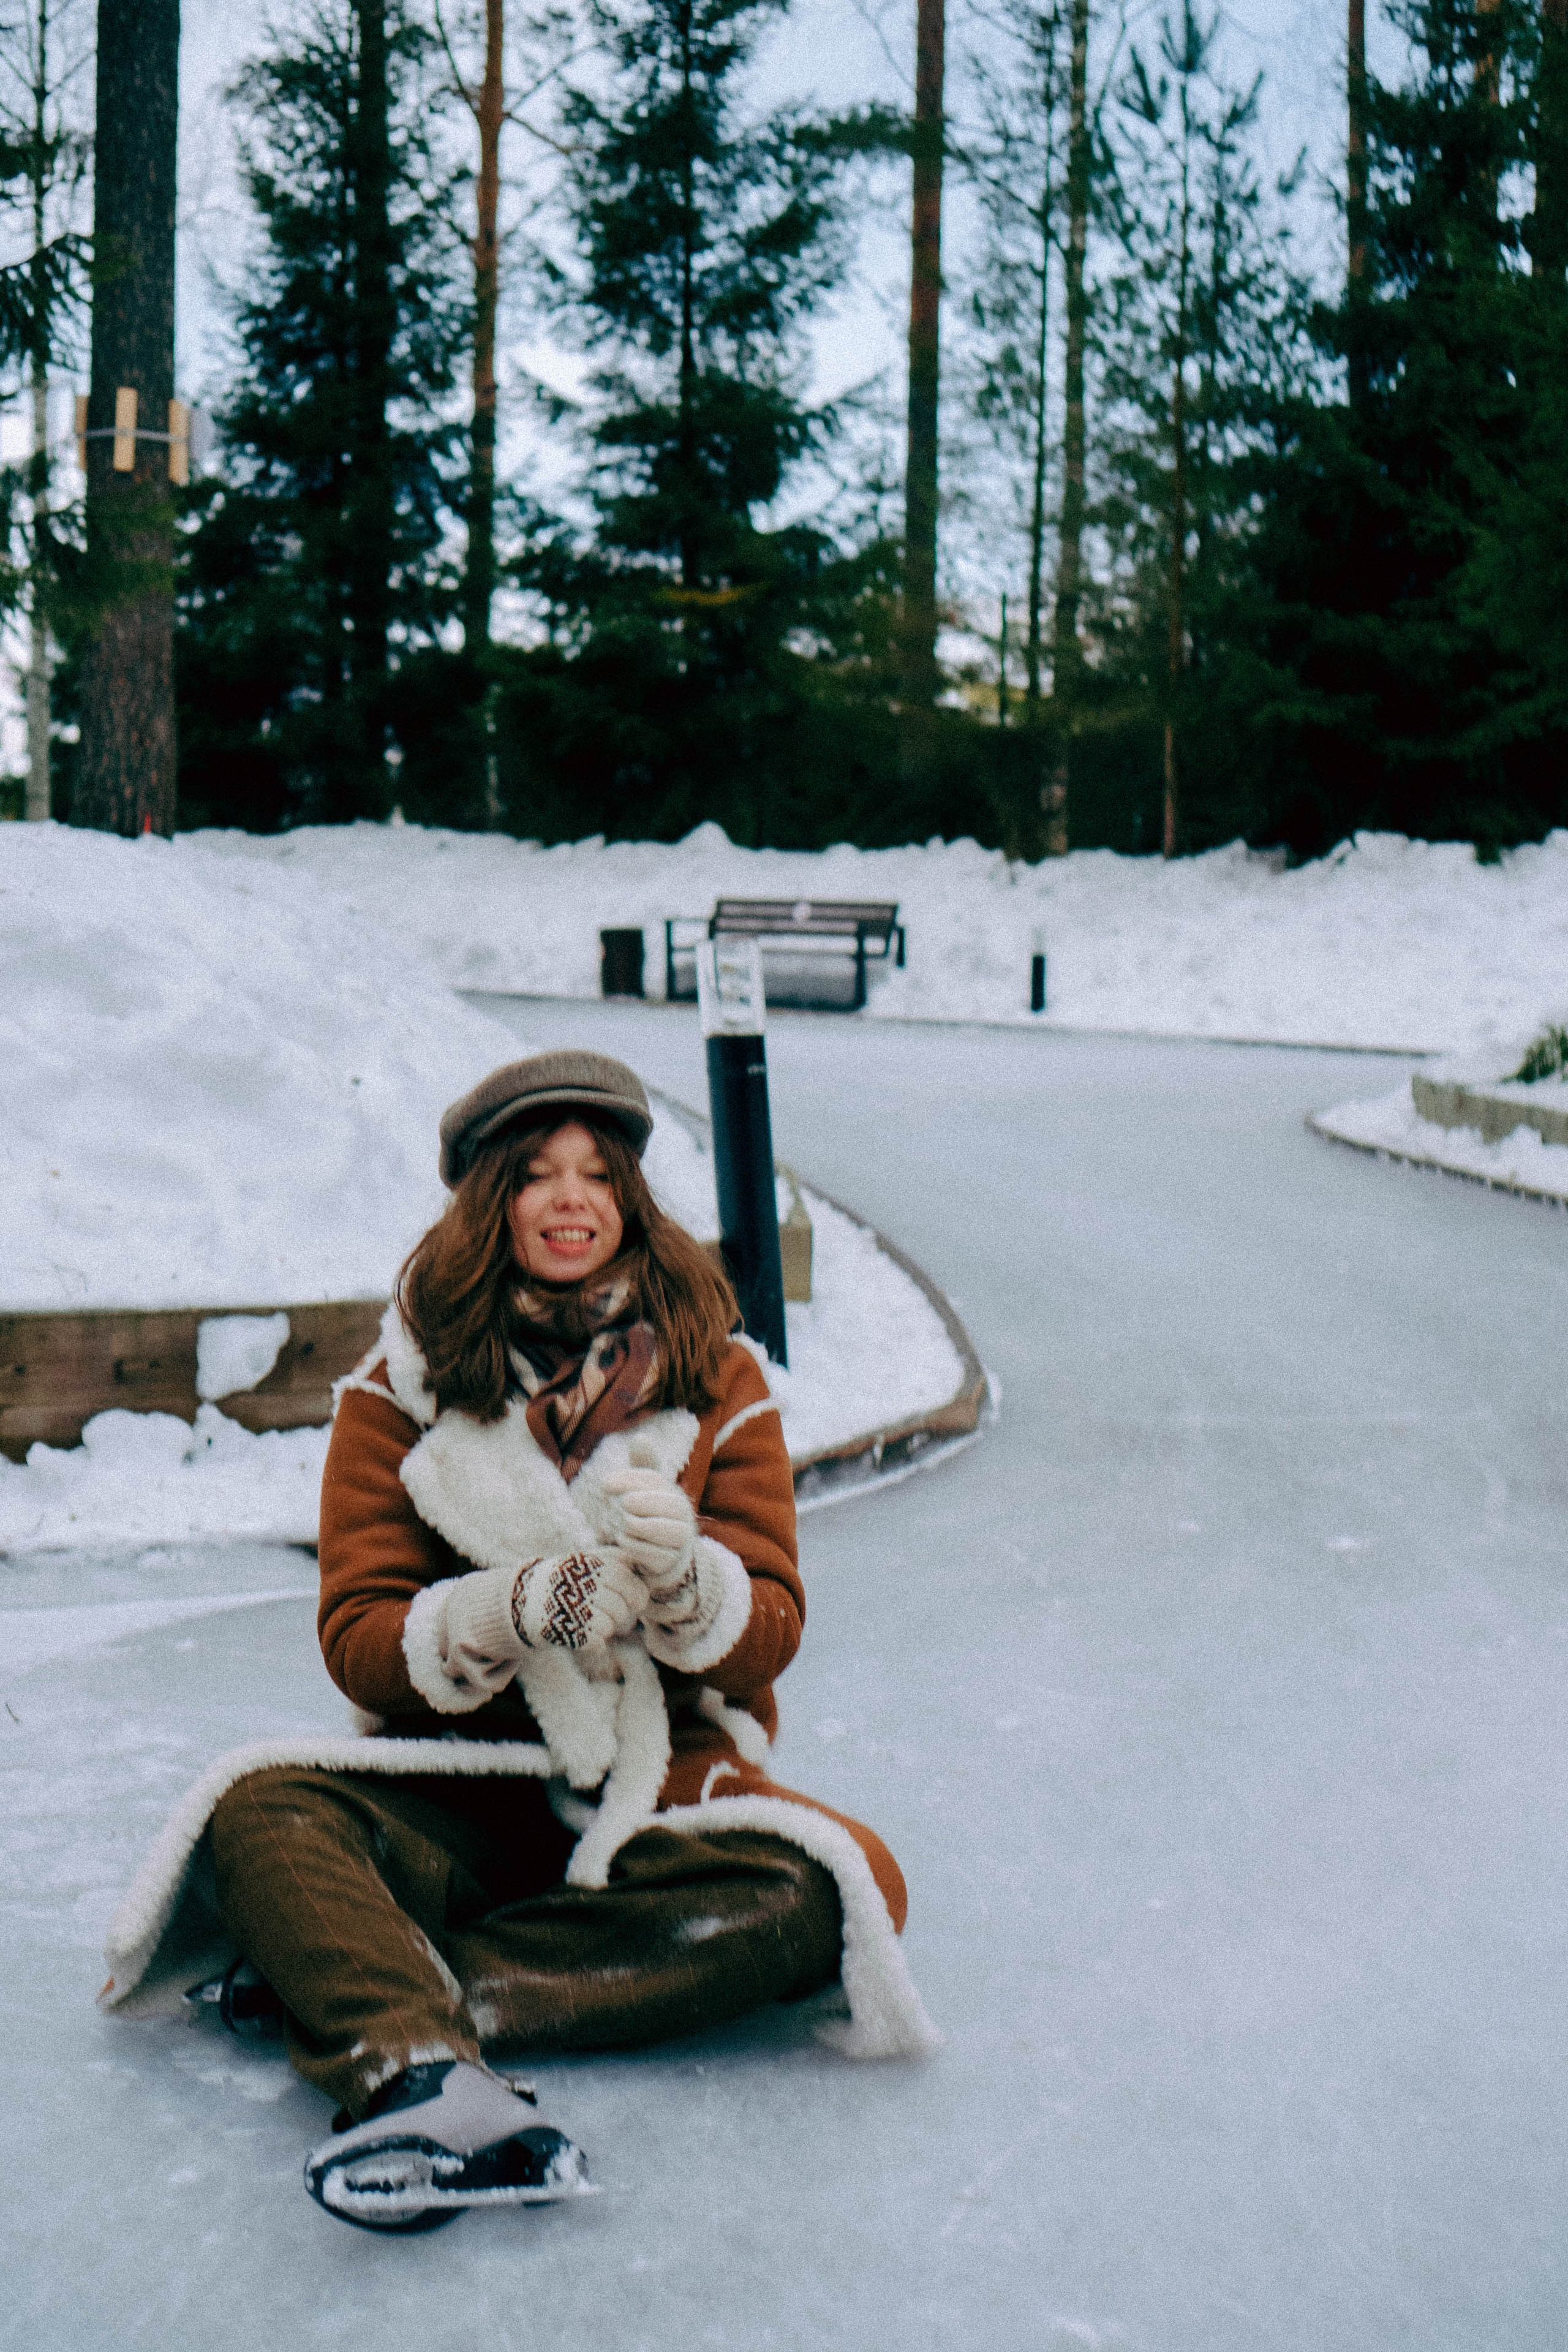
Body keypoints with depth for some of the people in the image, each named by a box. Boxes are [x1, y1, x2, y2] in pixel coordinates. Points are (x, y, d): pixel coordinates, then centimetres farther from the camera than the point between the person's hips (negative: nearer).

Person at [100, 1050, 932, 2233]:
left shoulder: (720, 1381, 3)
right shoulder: (401, 1390, 1)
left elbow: (769, 1639, -2)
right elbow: (357, 1640, -4)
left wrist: (682, 1578, -25)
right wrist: (511, 1613, -24)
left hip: (664, 1792, 1)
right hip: (456, 1793, 0)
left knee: (812, 1892, -31)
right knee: (264, 1813, -28)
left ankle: (345, 1984, -32)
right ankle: (425, 2079, -53)